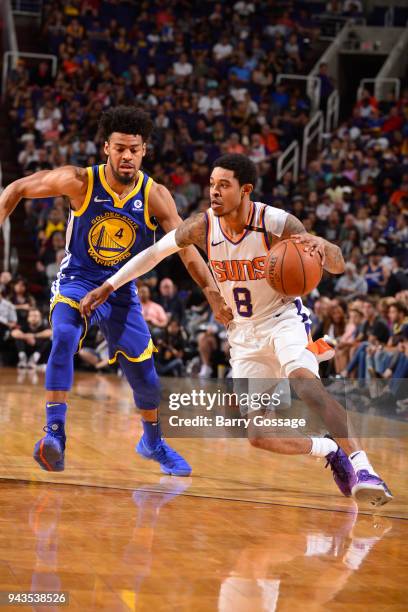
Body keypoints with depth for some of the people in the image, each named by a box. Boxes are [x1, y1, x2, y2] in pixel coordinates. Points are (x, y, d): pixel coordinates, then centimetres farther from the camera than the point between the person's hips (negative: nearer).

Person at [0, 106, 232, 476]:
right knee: (64, 339, -33)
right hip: (76, 282, -3)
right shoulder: (80, 182, -18)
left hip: (121, 290, 3)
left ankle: (153, 442, 34)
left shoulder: (155, 195, -13)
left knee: (144, 371, 7)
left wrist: (213, 293, -30)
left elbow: (186, 248, -18)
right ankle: (55, 433, -30)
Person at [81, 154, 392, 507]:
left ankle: (360, 461, -36)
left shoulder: (277, 223, -22)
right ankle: (330, 451, 21)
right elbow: (154, 253, 5)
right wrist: (108, 287, 1)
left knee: (303, 381, -37)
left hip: (284, 319, -4)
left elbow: (338, 266, -21)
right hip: (244, 332, 4)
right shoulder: (202, 226, -12)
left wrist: (321, 248, -44)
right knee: (258, 436, -4)